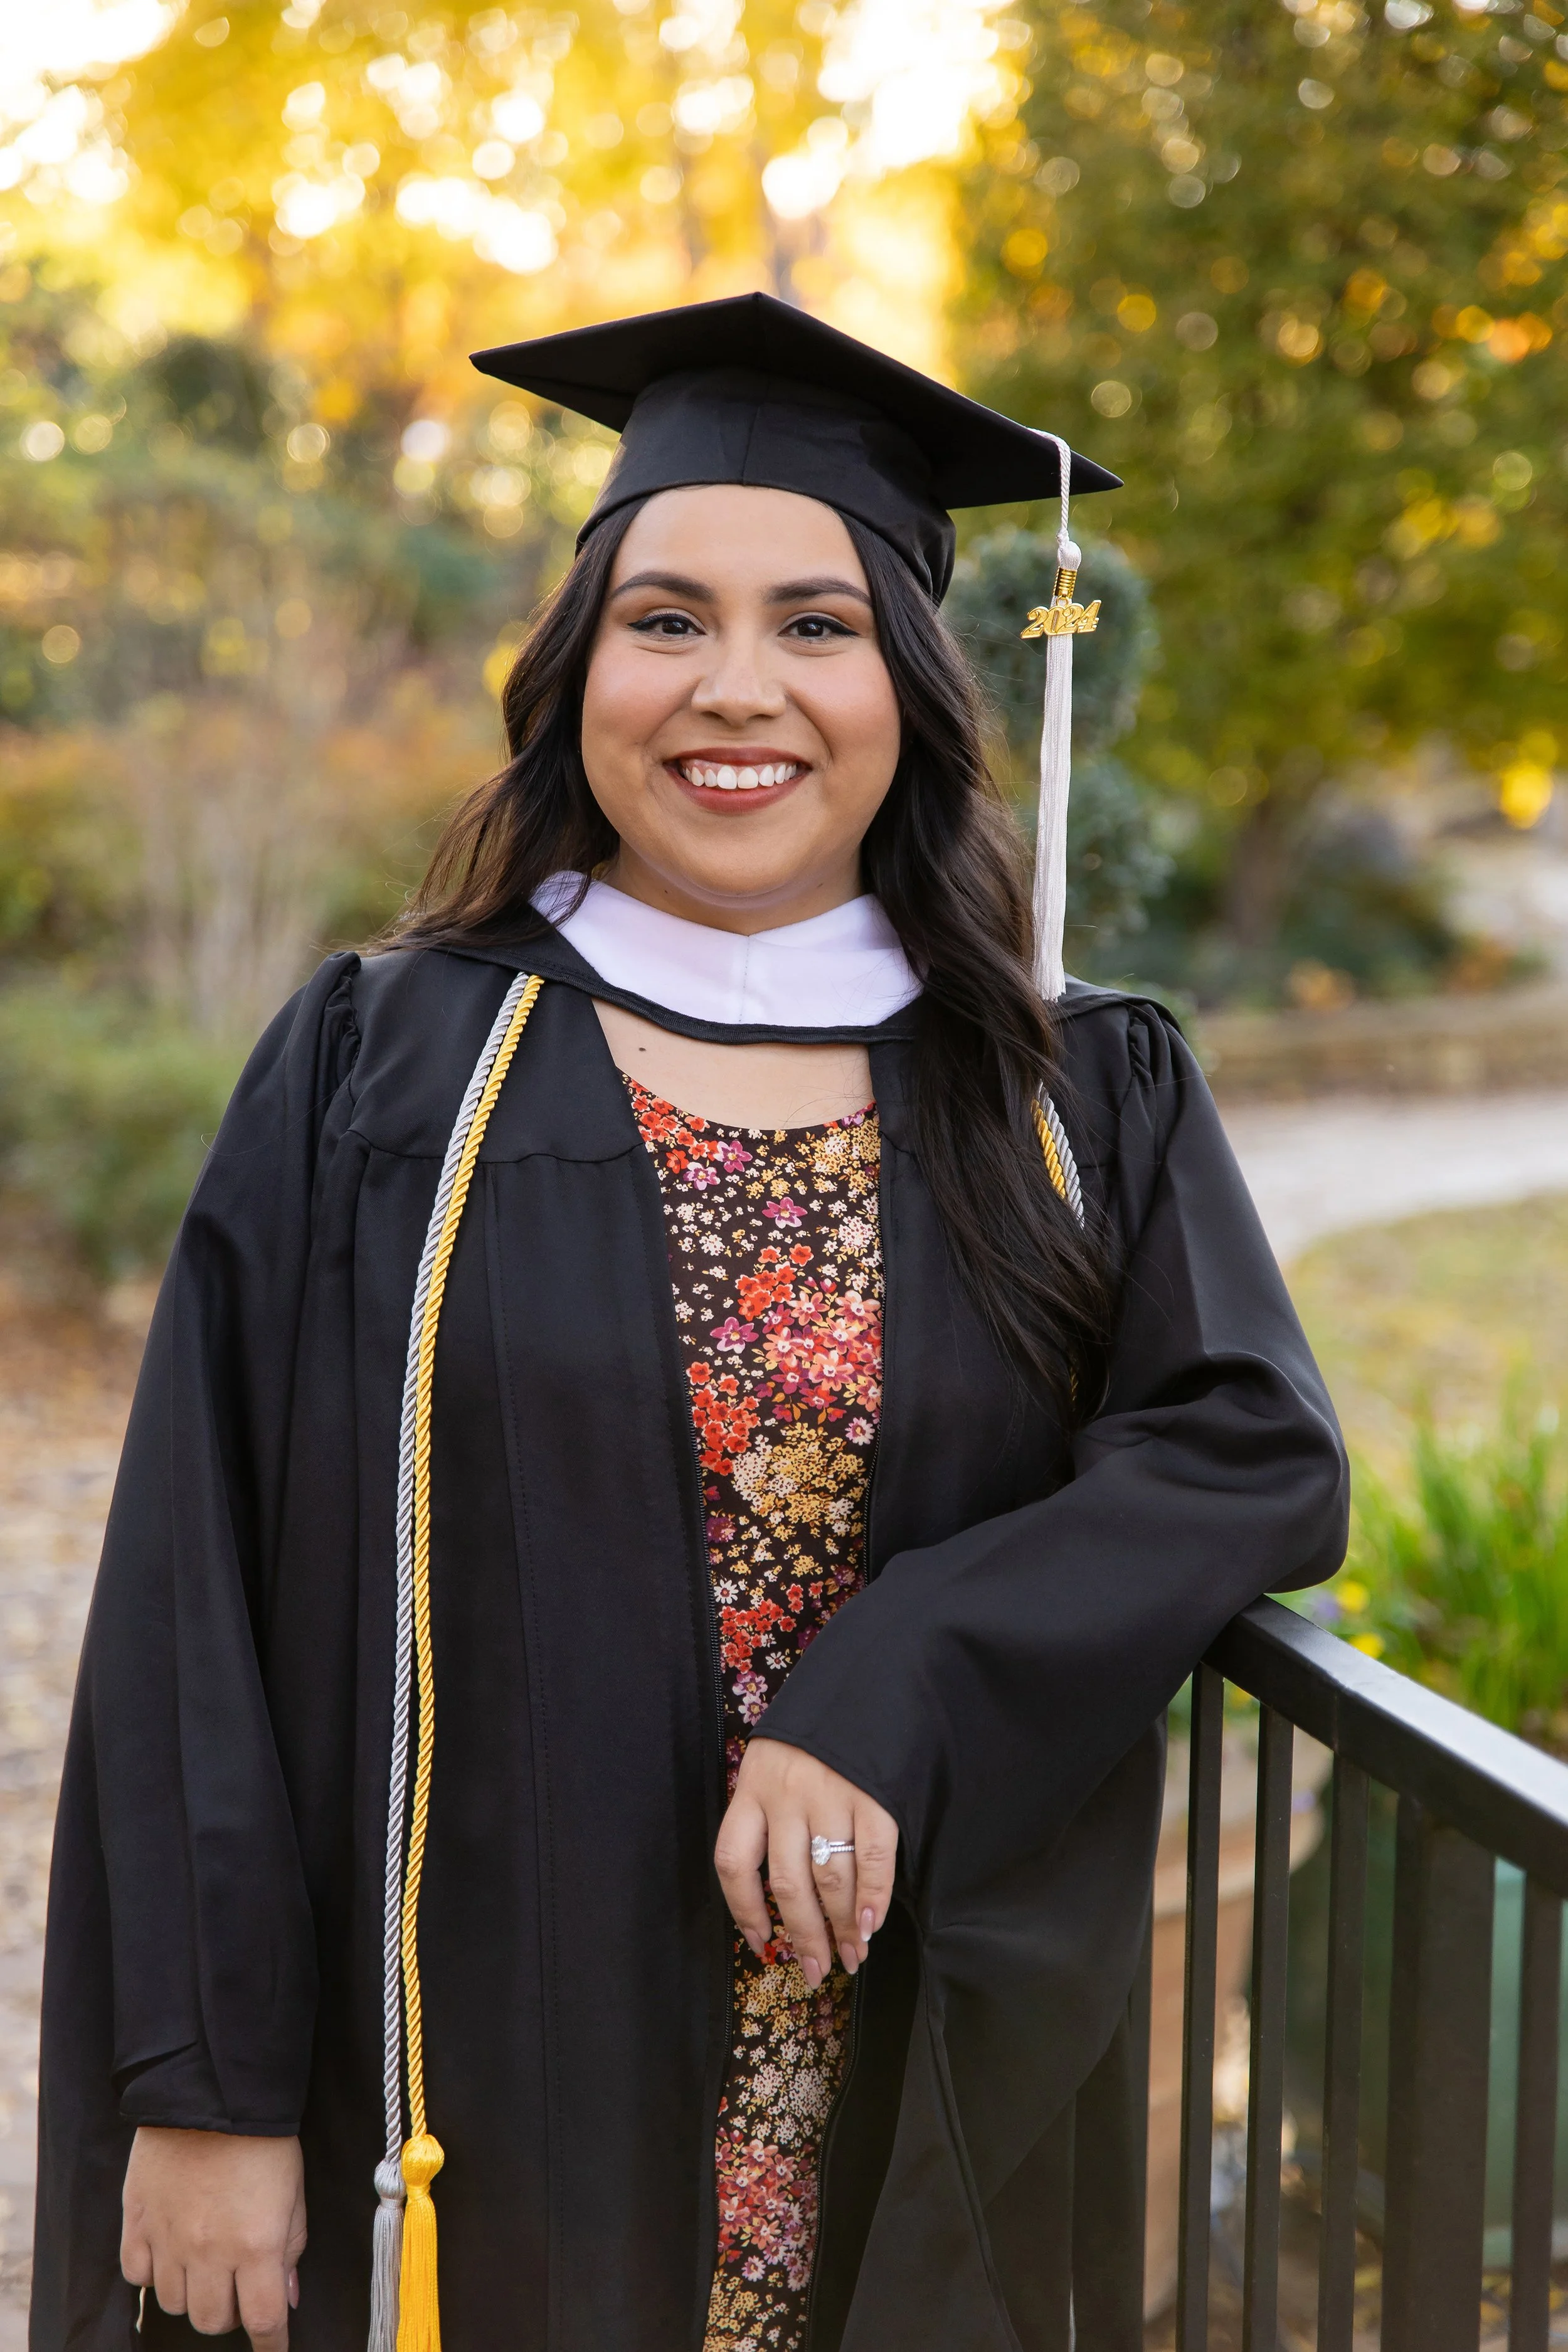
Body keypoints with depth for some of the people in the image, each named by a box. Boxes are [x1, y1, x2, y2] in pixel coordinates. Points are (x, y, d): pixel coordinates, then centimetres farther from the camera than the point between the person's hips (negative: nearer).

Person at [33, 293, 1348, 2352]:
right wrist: (204, 2082, -10)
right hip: (479, 2110, -1)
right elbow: (200, 1598, -5)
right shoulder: (383, 1080, -3)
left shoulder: (1084, 1106, 2)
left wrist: (894, 1701, -23)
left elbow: (1258, 1452, -9)